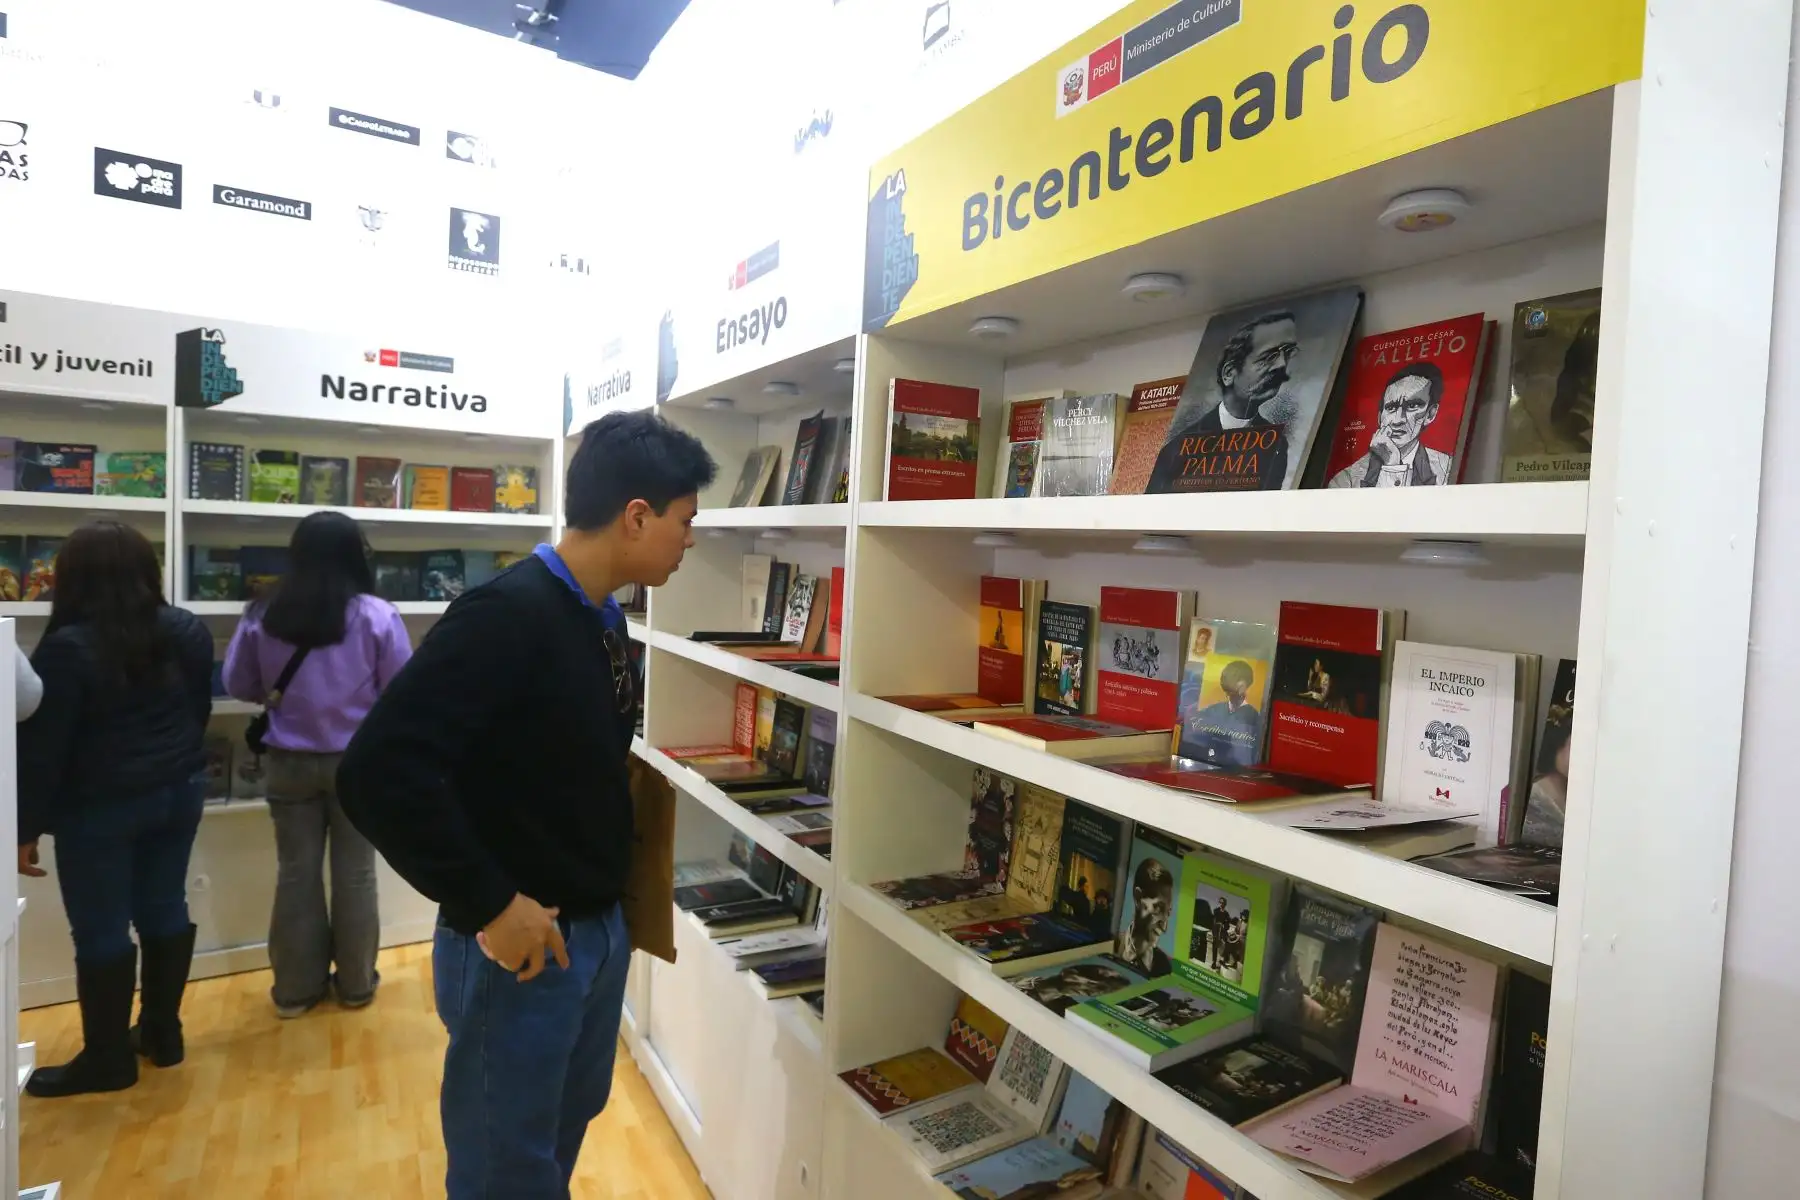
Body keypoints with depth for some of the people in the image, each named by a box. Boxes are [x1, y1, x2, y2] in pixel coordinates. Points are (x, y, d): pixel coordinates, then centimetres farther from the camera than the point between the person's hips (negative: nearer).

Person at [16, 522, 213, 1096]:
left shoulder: (69, 647, -17)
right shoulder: (188, 631, 1)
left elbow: (42, 747, -13)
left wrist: (28, 827, -5)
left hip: (100, 808, -6)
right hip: (178, 792, 6)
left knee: (101, 931, 6)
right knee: (165, 909, 15)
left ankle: (108, 1058, 18)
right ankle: (163, 1032, 27)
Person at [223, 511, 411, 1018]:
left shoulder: (263, 615, -6)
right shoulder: (378, 615, -14)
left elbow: (237, 685, 6)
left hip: (290, 762, 2)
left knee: (296, 872, 13)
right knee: (355, 872, 10)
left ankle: (296, 987, 25)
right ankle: (356, 983, 23)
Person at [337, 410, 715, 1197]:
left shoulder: (601, 620, 3)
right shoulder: (508, 614, -24)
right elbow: (379, 773, -30)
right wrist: (489, 905, -23)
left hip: (600, 930, 8)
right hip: (519, 942, -8)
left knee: (564, 1133, 27)